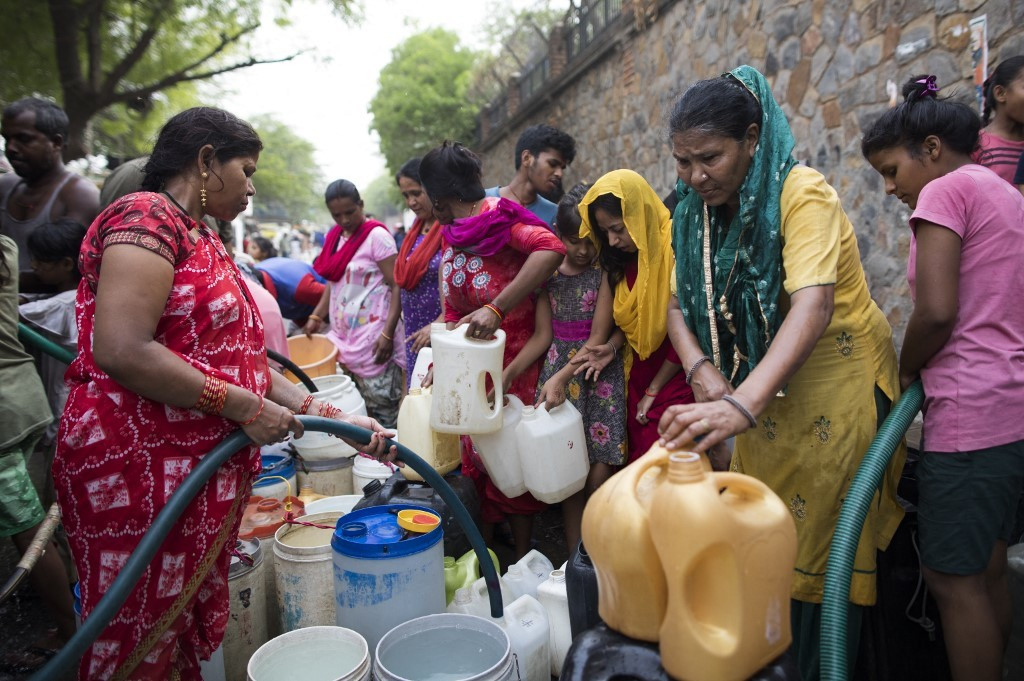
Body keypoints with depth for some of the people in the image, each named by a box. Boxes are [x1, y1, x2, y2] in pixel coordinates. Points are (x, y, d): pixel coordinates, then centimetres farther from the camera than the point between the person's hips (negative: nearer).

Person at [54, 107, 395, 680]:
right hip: (141, 472, -9)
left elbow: (242, 360, 15)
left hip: (206, 471, 9)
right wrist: (246, 408, -17)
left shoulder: (205, 240, 19)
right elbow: (120, 350, -24)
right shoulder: (148, 216, -11)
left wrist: (335, 417, 9)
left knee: (192, 635, 17)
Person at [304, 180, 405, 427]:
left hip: (372, 339, -7)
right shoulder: (334, 237, 14)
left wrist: (388, 334, -19)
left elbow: (397, 286, -12)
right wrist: (316, 316, 10)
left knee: (382, 409, -6)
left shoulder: (377, 235, -8)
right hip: (342, 335, 7)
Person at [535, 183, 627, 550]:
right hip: (557, 368, 3)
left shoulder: (605, 270, -3)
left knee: (599, 476, -5)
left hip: (597, 372, -2)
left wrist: (562, 377, -14)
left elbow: (599, 336, -6)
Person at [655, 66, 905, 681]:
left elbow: (813, 305, -36)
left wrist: (743, 403, -50)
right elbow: (679, 303, -2)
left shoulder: (801, 193, -21)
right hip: (763, 391, 6)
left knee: (826, 543, 3)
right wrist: (704, 372, -23)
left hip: (835, 384, -6)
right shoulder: (699, 211, -1)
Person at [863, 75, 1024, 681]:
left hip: (973, 413, -10)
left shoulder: (946, 189, -9)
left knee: (953, 578, 1)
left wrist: (906, 371, -2)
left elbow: (936, 312, -19)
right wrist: (926, 373, 15)